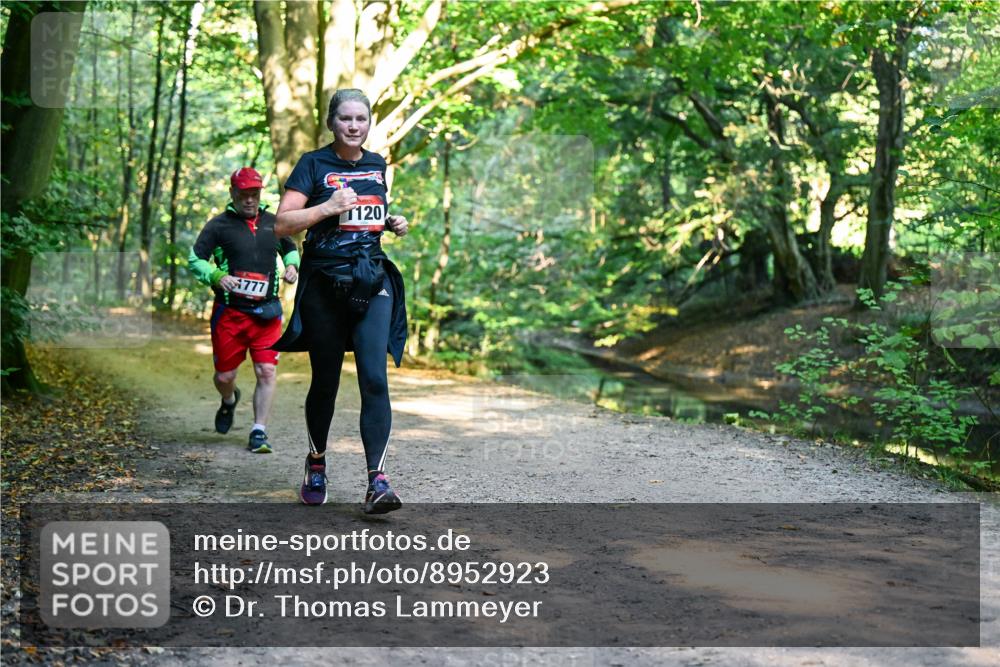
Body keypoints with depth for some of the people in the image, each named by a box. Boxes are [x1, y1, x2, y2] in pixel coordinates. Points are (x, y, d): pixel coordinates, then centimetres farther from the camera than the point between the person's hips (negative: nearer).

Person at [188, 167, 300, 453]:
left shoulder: (273, 223, 11)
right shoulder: (219, 225, -1)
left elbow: (291, 249, 28)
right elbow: (195, 260, -3)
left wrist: (291, 266, 6)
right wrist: (217, 276, -20)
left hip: (266, 313, 2)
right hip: (229, 312, -2)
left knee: (267, 371, -8)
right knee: (224, 375, 6)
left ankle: (259, 432, 0)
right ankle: (229, 401, 42)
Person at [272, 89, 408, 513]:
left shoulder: (377, 165, 14)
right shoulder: (313, 164, -1)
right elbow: (282, 224, -8)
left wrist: (393, 223, 10)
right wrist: (328, 207, -19)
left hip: (372, 282, 3)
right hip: (324, 284, -2)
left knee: (374, 378, -13)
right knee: (326, 381, 8)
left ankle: (377, 480, -15)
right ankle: (316, 463, 32)